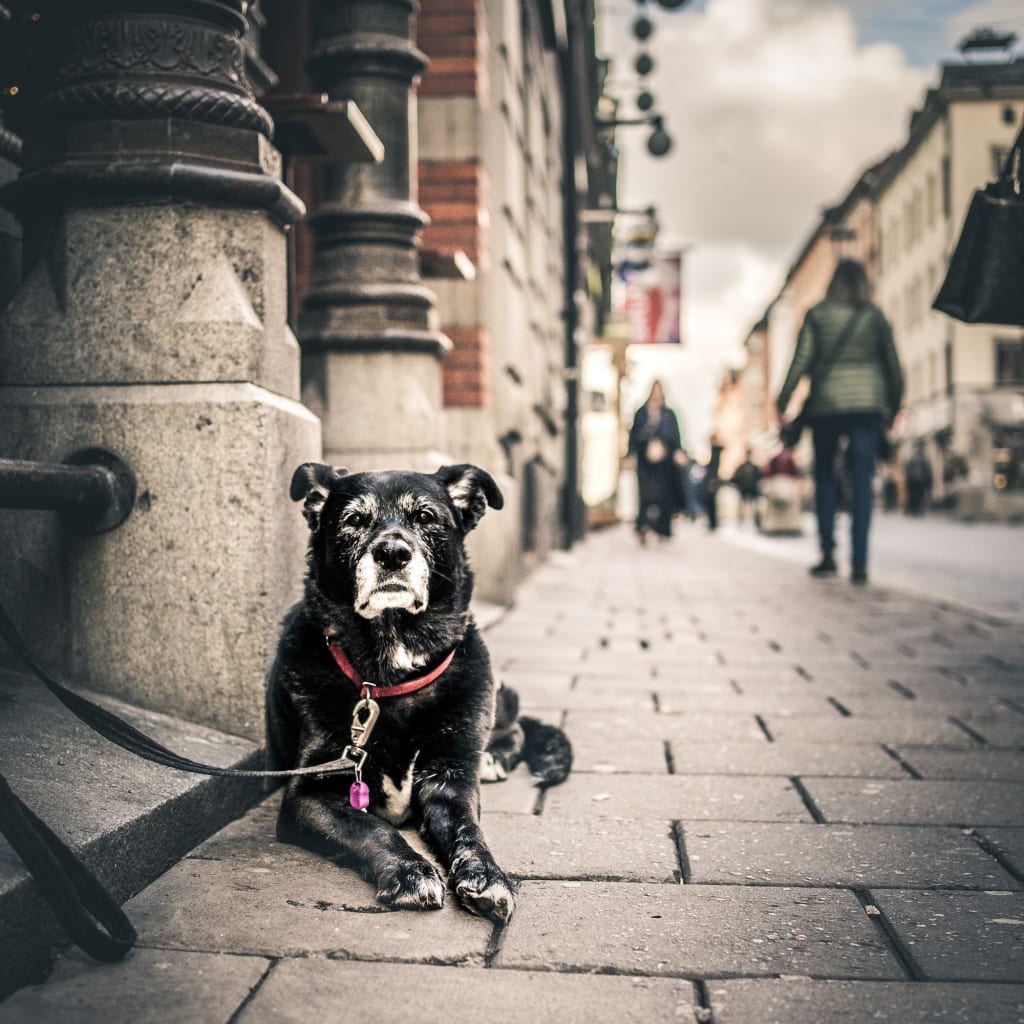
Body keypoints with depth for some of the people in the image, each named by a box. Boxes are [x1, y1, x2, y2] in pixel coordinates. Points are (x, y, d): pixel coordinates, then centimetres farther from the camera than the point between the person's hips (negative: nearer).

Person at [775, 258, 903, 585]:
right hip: (868, 405, 1)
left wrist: (782, 402, 0)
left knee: (825, 477, 13)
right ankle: (859, 563, -6)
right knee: (862, 481, 0)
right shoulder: (876, 317, 6)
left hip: (826, 404, -1)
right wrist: (893, 409, 17)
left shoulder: (817, 314, 2)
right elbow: (893, 367, 8)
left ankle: (828, 554, 10)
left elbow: (801, 361, -4)